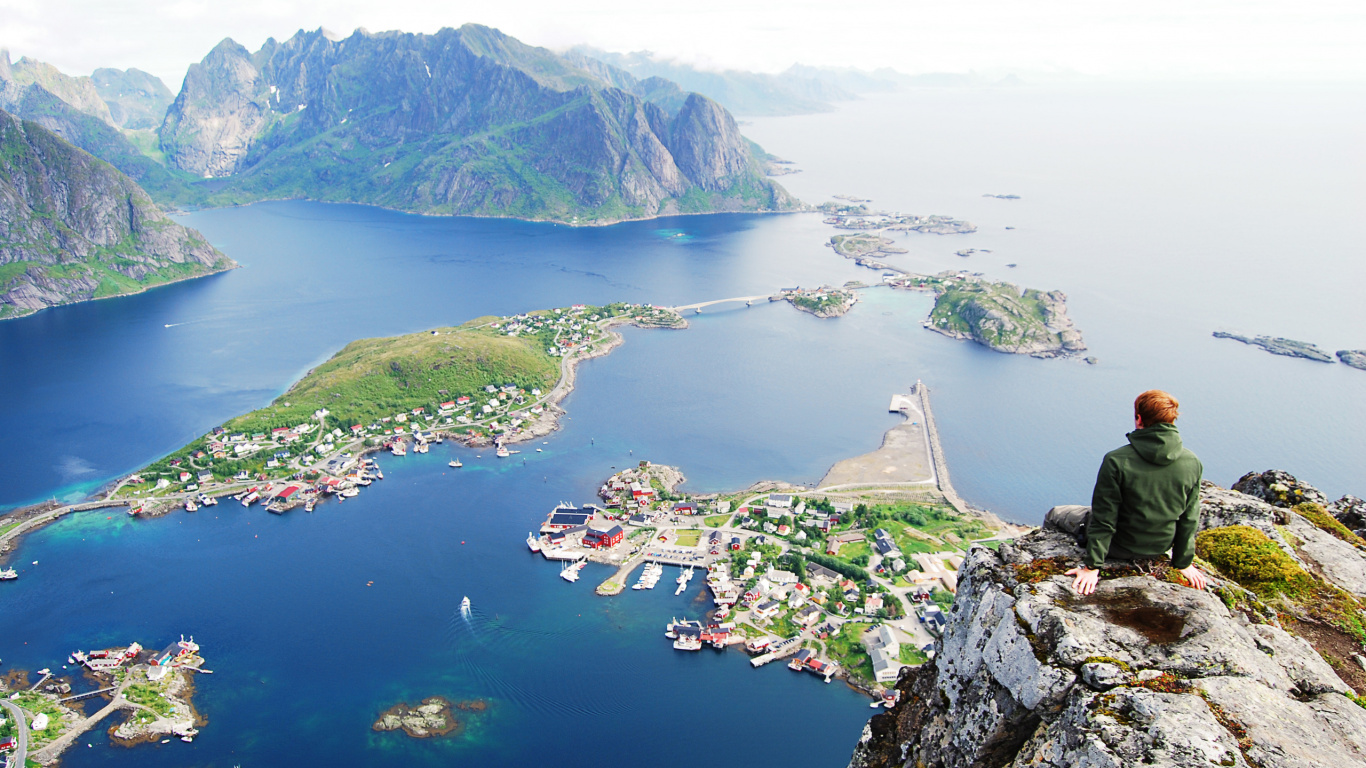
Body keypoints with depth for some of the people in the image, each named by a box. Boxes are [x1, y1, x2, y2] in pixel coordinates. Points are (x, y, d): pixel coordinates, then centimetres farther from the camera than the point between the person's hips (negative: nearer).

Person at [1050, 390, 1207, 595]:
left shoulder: (1117, 461, -26)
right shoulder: (1193, 463, -13)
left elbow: (1104, 518, -22)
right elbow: (1189, 520, -4)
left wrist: (1092, 566, -14)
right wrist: (1183, 563, 9)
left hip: (1120, 547, -4)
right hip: (1160, 549, 5)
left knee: (1055, 514, 15)